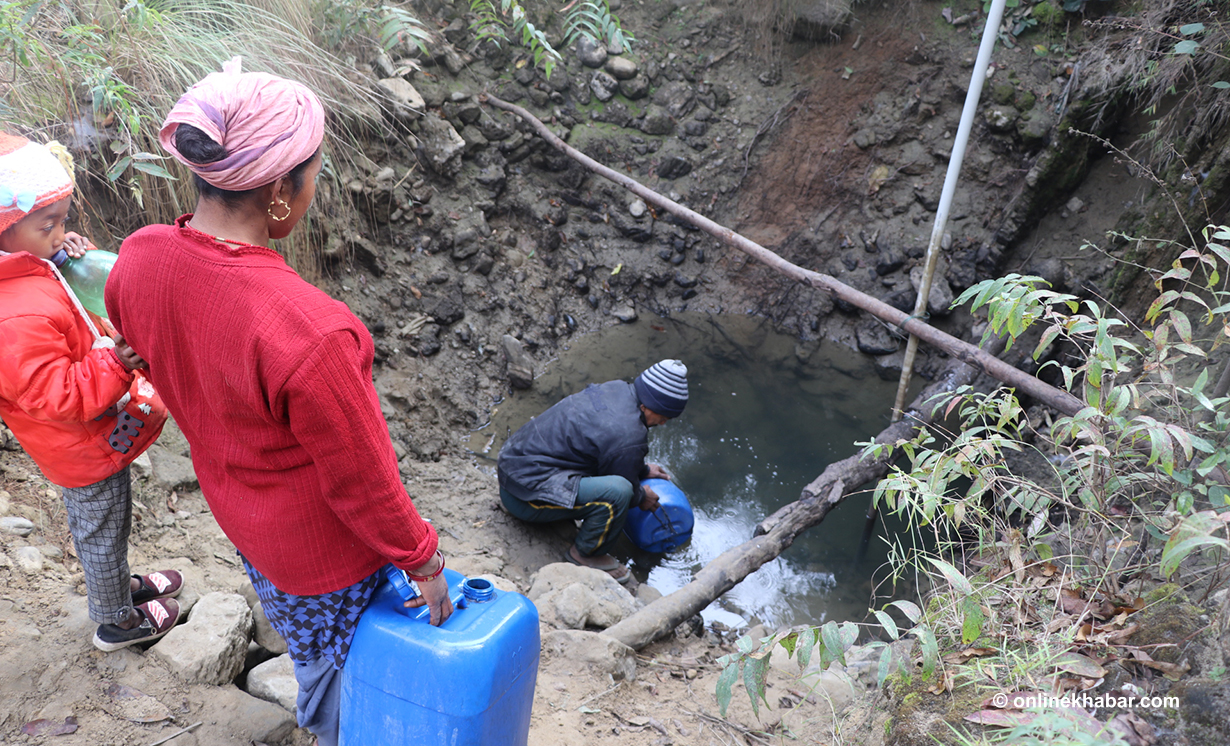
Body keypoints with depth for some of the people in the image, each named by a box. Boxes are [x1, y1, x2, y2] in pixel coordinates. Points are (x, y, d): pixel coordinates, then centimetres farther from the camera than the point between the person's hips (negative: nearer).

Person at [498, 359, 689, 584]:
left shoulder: (617, 389, 2)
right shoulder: (629, 437, -24)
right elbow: (622, 486, -6)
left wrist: (643, 470, 25)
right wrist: (641, 498, 14)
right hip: (526, 494, -10)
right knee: (618, 491, -26)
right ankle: (586, 553, -1)